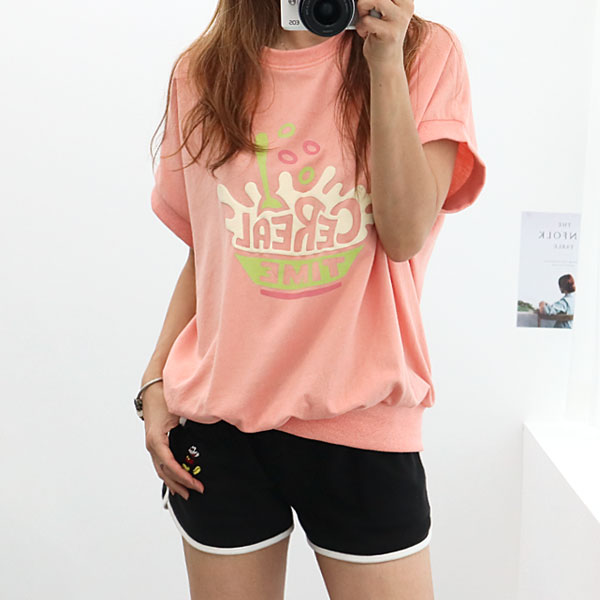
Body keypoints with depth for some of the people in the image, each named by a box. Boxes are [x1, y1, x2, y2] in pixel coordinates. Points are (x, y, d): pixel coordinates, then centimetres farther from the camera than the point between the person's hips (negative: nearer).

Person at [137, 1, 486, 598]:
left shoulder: (425, 54, 0)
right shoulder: (202, 74, 7)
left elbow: (407, 234, -12)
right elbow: (203, 252, 12)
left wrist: (385, 64, -15)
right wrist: (155, 381, 5)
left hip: (359, 418, -1)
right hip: (218, 421, 2)